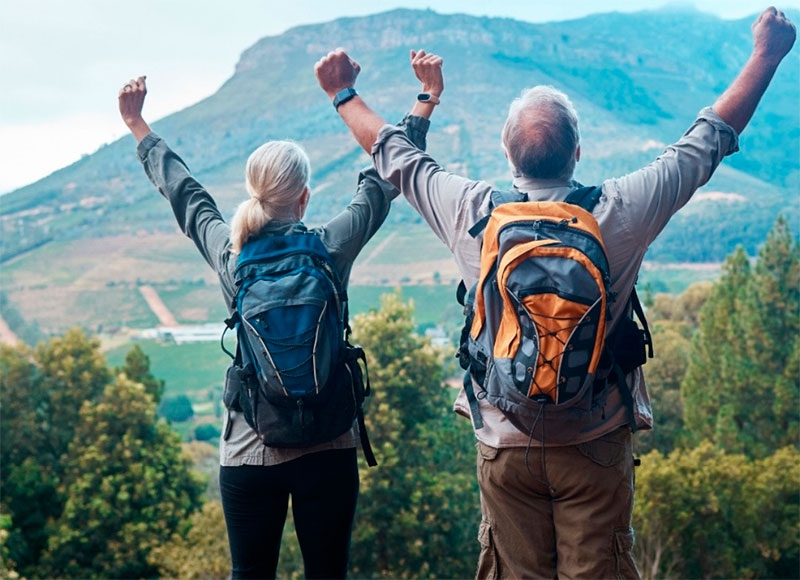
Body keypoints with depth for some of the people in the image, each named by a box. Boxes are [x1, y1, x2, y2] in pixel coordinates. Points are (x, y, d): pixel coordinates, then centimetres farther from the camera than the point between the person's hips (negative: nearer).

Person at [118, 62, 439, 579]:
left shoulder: (227, 251, -3)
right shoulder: (331, 247, -8)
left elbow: (182, 189, 14)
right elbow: (385, 178, 4)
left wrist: (138, 126, 30)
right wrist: (424, 104, 16)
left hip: (247, 452, 2)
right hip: (328, 449, -1)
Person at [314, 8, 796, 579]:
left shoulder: (471, 211, -8)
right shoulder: (619, 212, -12)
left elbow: (394, 154, 10)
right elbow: (709, 139, 1)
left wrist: (344, 94, 27)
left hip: (504, 443, 2)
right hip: (597, 446, -1)